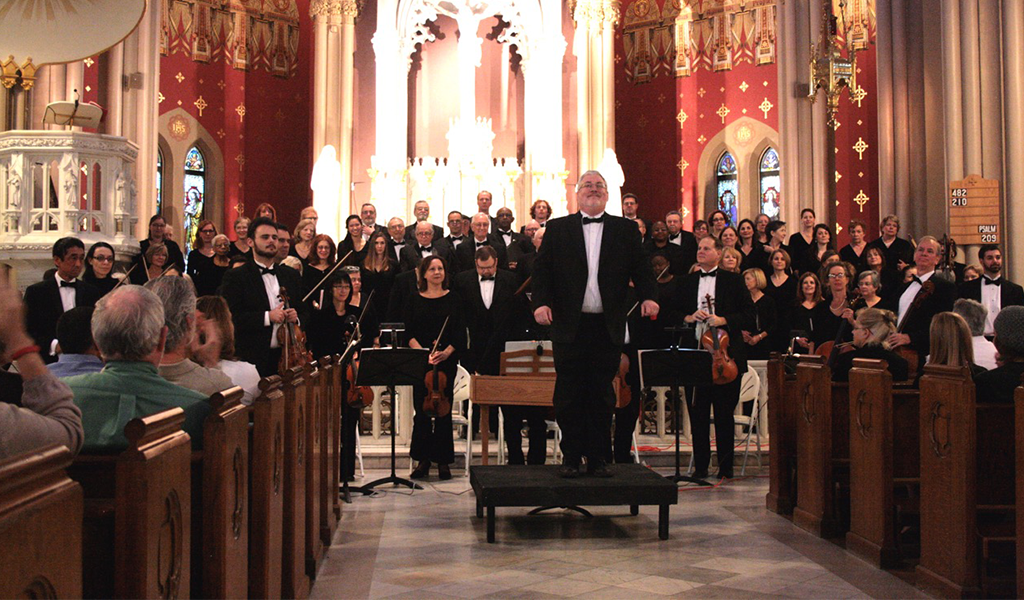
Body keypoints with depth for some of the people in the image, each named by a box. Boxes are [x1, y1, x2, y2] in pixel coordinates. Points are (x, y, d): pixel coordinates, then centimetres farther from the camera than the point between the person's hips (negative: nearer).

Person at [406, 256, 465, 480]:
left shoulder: (452, 299, 6)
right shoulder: (415, 299, 8)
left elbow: (459, 332, 2)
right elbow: (409, 332, 4)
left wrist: (447, 351, -14)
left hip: (446, 360, -1)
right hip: (420, 360, 1)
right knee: (421, 409, -2)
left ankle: (443, 461, 5)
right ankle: (423, 459, 7)